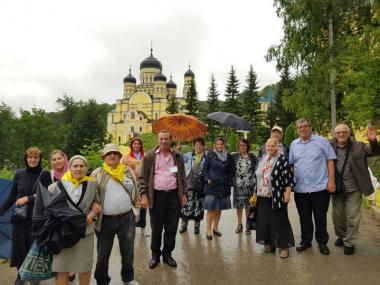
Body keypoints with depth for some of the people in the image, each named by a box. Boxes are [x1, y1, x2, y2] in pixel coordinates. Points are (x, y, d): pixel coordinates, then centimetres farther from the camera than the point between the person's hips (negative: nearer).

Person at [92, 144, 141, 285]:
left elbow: (136, 194, 10)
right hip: (105, 220, -2)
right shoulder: (97, 174, -2)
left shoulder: (128, 172, 5)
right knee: (103, 253, 12)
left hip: (127, 218, 2)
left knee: (128, 251, 15)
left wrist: (136, 211, 7)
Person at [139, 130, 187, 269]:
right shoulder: (150, 156, 1)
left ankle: (167, 254, 26)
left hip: (174, 195, 2)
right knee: (156, 228, 8)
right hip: (156, 196, -2)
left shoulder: (178, 156, 8)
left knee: (171, 228, 9)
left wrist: (183, 194, 7)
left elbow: (182, 177, 12)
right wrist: (144, 195, -7)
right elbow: (143, 177, 0)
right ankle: (155, 254, 27)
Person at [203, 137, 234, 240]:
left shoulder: (229, 157, 6)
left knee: (219, 208, 10)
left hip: (224, 186, 3)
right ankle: (208, 230, 4)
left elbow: (231, 171, 10)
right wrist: (208, 179, -8)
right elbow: (204, 168, 2)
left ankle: (215, 228, 23)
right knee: (211, 208, -5)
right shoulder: (210, 155, -1)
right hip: (212, 185, -3)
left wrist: (229, 183, 3)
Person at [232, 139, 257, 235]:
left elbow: (256, 170, 4)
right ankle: (239, 224, 24)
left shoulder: (252, 157, 5)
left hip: (249, 185, 0)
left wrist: (256, 183, -2)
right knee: (238, 205, 8)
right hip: (238, 185, 1)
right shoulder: (234, 157, 5)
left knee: (248, 205, 2)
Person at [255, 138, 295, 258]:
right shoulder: (262, 159, 11)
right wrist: (256, 192, 15)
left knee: (279, 220, 1)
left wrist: (287, 193, -15)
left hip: (277, 196, -6)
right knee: (265, 220, 10)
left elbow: (289, 177, -10)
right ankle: (269, 243, 25)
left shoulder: (282, 159, -8)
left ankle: (284, 246, 12)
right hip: (263, 196, 6)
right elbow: (257, 176, 17)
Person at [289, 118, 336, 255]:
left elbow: (330, 161, -2)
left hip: (320, 187, -3)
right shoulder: (294, 144, 9)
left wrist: (331, 181, -8)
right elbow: (290, 164, 12)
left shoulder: (321, 141, -1)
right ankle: (305, 241, 29)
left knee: (320, 218, 8)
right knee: (304, 218, 14)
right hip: (300, 189, 3)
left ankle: (322, 242, 25)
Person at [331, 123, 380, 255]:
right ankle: (341, 236, 38)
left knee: (352, 217, 5)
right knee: (337, 216, 16)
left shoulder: (359, 146, -2)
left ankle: (350, 242, 21)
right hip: (337, 189, 2)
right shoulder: (331, 146, 0)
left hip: (353, 189, -2)